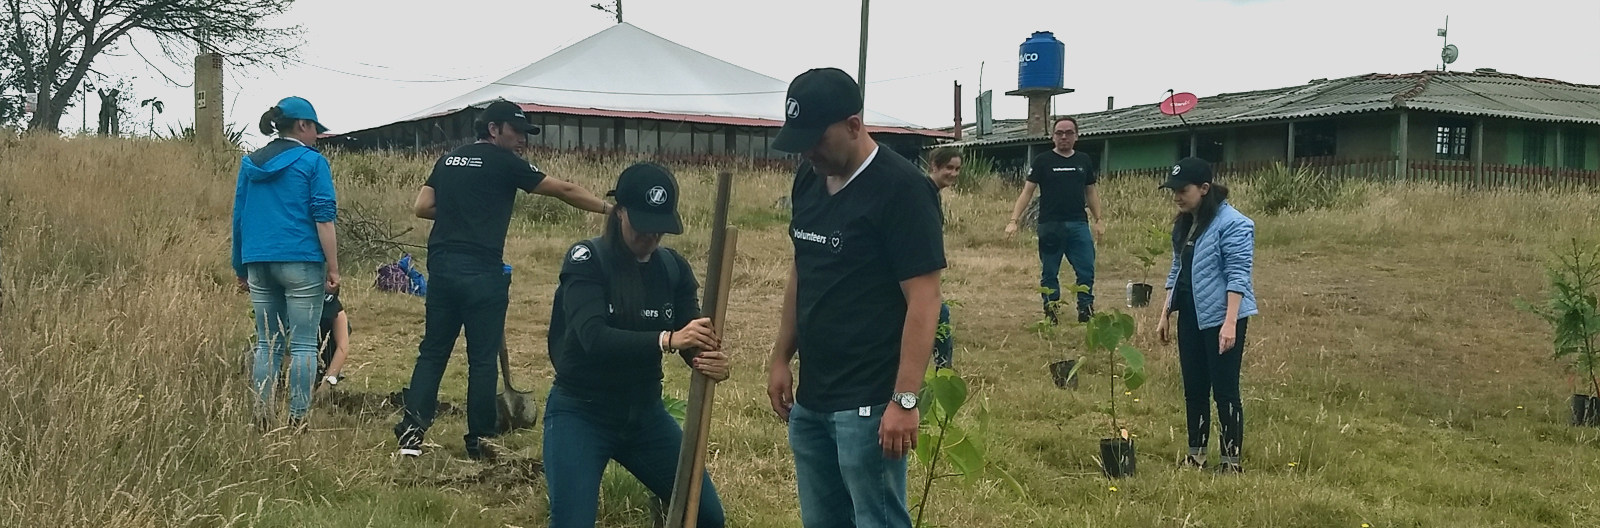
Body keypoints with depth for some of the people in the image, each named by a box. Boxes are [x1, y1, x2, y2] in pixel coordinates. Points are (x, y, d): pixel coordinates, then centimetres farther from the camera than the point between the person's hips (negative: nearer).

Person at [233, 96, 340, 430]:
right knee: (303, 345, -1)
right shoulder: (312, 162, -2)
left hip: (259, 263, 5)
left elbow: (239, 216, 17)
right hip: (301, 263, -5)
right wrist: (333, 268, -7)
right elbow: (324, 217, -8)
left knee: (267, 344, 11)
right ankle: (298, 420, -4)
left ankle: (261, 419, 7)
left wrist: (240, 267, 23)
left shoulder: (250, 163, 14)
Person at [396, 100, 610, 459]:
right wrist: (612, 209, 5)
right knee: (483, 358, 3)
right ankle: (478, 441, 8)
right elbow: (564, 191, -1)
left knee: (433, 351, 11)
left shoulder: (449, 160, 15)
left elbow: (423, 207, 10)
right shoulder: (505, 163, -3)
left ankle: (411, 429, 3)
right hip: (481, 272, -6)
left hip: (442, 266, 6)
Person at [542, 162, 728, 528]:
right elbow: (594, 337, -28)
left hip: (645, 414, 5)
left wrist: (711, 361, -31)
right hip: (581, 414, -4)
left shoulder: (674, 268, 0)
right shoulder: (587, 260, -14)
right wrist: (666, 339, -42)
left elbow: (693, 342, -8)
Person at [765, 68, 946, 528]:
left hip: (867, 403, -8)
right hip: (810, 398, 8)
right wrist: (781, 357, 17)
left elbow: (923, 299, -18)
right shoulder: (808, 179, 8)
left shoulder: (902, 189, -15)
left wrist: (905, 399, -21)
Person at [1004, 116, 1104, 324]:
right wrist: (1014, 220, -11)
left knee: (1086, 270, -3)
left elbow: (1091, 192, 17)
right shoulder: (1043, 161, 0)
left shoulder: (1084, 161, 11)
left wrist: (1098, 220, 9)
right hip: (1050, 225, -2)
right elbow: (1027, 192, -2)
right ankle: (1050, 312, 14)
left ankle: (1086, 310, 6)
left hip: (1078, 224, 2)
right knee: (1049, 273, 5)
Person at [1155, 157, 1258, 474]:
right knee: (1193, 388, 12)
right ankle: (1195, 455, 22)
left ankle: (1231, 459, 4)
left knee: (1225, 390, -3)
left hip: (1222, 316, -8)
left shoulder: (1231, 224, -14)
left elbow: (1237, 276, -18)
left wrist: (1230, 322, -24)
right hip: (1190, 316, 8)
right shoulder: (1183, 224, 11)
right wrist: (1166, 313, 17)